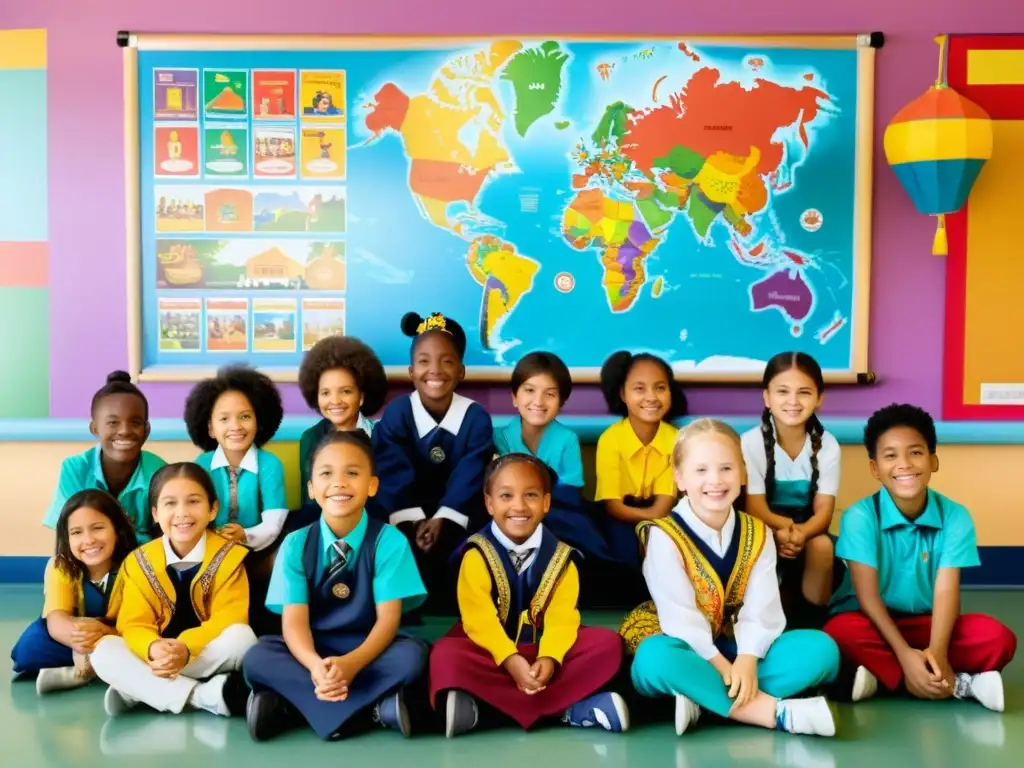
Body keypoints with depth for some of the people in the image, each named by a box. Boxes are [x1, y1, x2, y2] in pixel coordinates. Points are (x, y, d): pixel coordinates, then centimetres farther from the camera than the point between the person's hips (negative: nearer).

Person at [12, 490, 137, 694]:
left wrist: (103, 632, -47)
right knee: (31, 644, -27)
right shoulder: (60, 567, -15)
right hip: (71, 644, 1)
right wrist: (78, 635, -53)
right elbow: (56, 620, -29)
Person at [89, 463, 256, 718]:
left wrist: (186, 648, -35)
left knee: (242, 637, -32)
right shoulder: (139, 562, -1)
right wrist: (153, 649, -33)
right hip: (157, 657, 2)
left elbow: (229, 619, -16)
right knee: (103, 651, -23)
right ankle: (205, 696, -30)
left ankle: (138, 689, -23)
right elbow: (134, 624, -8)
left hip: (209, 659, -2)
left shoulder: (228, 556, -8)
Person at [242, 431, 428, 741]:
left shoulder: (389, 541, -7)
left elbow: (388, 617, -13)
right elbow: (294, 619, -11)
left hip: (367, 650, -2)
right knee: (256, 659, -27)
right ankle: (375, 705, -29)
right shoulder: (296, 545, -3)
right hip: (313, 651, 2)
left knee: (411, 655, -32)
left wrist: (352, 663, -33)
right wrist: (315, 665, -34)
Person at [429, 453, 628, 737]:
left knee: (608, 644, -18)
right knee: (446, 655, -34)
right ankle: (570, 709, -33)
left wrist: (549, 658, -31)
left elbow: (561, 617, -11)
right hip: (493, 651, -2)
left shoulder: (560, 557, -1)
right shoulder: (477, 554, -9)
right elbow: (479, 618, -17)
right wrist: (510, 659, -32)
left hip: (544, 650, 2)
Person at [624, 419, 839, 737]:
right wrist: (721, 667, -27)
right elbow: (679, 616, -18)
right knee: (655, 657, -39)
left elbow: (761, 609, -8)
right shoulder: (664, 536, -10)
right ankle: (775, 710, -35)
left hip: (737, 652, 4)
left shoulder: (757, 535, 3)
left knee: (821, 647, -18)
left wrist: (746, 661, -25)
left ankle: (705, 698, -29)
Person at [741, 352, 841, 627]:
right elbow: (755, 508, -16)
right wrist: (782, 528, -38)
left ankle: (814, 621, -11)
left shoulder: (827, 444, -9)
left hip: (807, 529, 2)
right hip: (764, 529, -2)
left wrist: (800, 533, -35)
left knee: (823, 545, -29)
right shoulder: (751, 442, -15)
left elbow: (823, 510, -12)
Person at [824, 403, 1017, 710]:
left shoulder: (955, 517, -8)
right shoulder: (859, 517, -15)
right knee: (843, 633, -36)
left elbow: (946, 590, -18)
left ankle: (883, 676, -24)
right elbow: (867, 594, -19)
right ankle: (959, 685, -26)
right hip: (874, 623, -2)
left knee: (998, 638, -22)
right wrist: (904, 653, -30)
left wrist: (937, 652, -34)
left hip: (926, 623, 2)